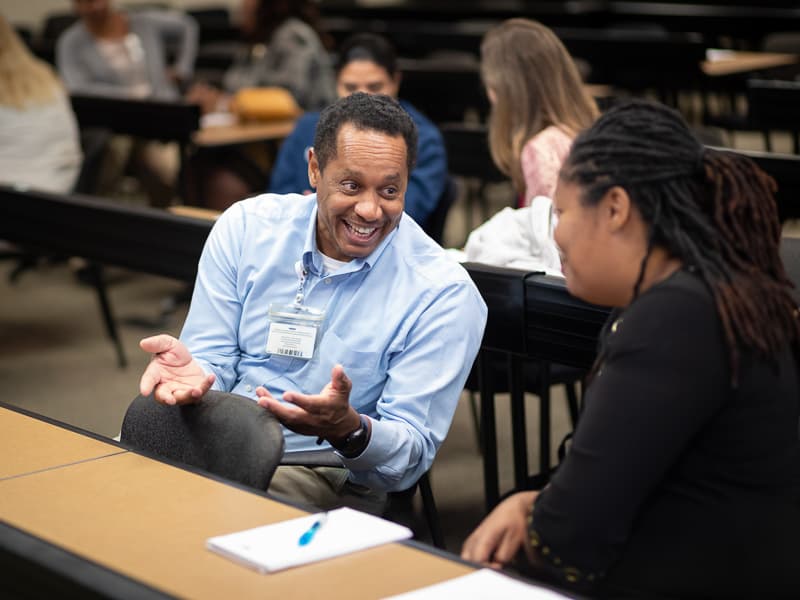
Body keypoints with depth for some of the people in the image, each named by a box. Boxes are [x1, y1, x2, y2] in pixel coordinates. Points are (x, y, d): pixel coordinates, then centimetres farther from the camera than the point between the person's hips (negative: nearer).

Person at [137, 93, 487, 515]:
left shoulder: (443, 294, -11)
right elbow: (213, 361, 3)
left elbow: (413, 455, -12)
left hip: (333, 476, -4)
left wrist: (347, 428, -35)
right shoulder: (246, 226, 0)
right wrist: (193, 373, -23)